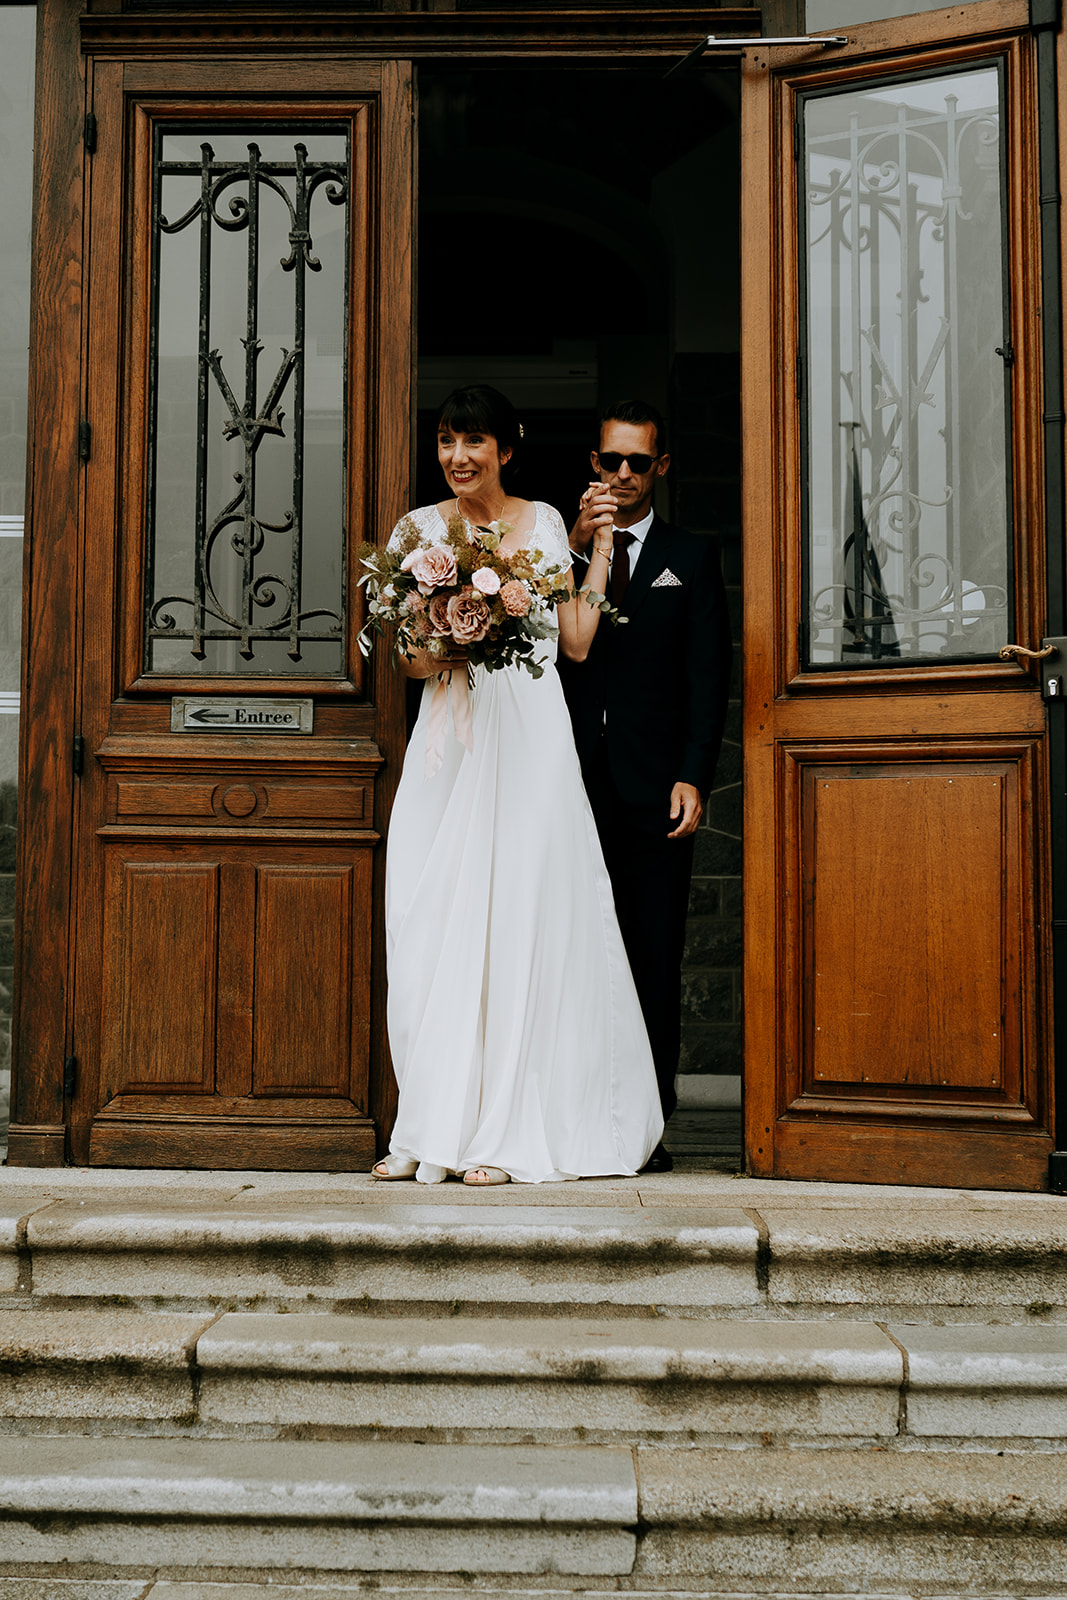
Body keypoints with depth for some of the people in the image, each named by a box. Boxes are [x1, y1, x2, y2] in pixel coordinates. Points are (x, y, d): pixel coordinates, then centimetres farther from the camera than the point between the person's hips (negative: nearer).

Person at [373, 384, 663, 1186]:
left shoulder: (544, 522, 6)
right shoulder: (420, 529, 9)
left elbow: (577, 640, 4)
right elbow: (410, 658, 7)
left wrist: (600, 547, 6)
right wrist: (440, 657, -14)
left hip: (527, 734, -2)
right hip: (448, 736, 2)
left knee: (516, 919, -5)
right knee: (432, 925, -2)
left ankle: (507, 1133, 0)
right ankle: (433, 1128, 6)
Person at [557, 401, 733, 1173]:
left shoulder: (692, 557, 12)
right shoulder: (561, 547, 15)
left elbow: (708, 676, 5)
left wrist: (692, 777, -6)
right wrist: (578, 549, -10)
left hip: (653, 785, -1)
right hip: (576, 782, 1)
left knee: (654, 957, -1)